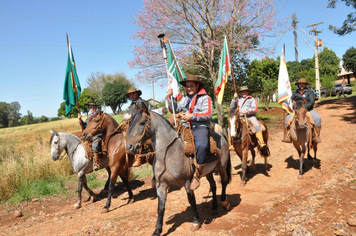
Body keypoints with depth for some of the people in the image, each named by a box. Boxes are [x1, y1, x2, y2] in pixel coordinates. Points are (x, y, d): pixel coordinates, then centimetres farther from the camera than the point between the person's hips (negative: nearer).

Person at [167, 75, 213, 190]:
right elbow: (175, 109, 19)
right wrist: (170, 97, 7)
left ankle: (196, 176, -24)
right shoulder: (185, 99, 22)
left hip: (200, 127, -7)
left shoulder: (205, 98, 3)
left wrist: (192, 116, -16)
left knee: (201, 146, -34)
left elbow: (208, 114, -9)